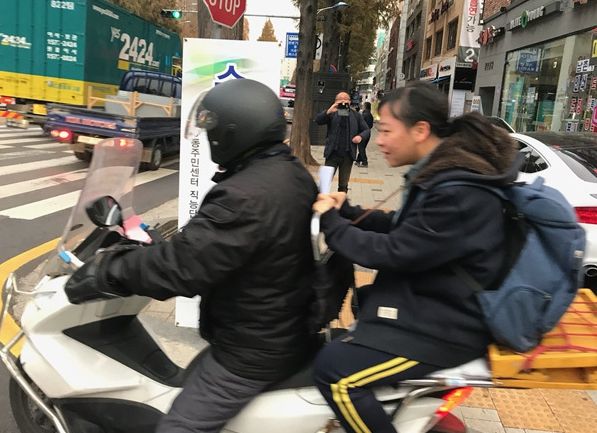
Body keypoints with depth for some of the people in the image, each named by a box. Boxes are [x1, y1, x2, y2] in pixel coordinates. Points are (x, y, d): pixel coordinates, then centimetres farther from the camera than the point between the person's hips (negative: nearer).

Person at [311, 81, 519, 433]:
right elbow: (400, 228, 12)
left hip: (446, 325, -10)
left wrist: (331, 222, -12)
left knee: (334, 369, -20)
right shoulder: (444, 171, 5)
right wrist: (345, 212, -1)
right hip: (431, 300, 11)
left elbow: (394, 253, -24)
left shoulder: (457, 192, -27)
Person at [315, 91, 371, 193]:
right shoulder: (332, 114, 2)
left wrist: (361, 136, -9)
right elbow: (318, 120, -11)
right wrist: (328, 111, -28)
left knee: (343, 185, 9)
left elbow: (366, 130, 13)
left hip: (348, 155, 2)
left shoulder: (356, 115, 9)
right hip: (332, 154, -2)